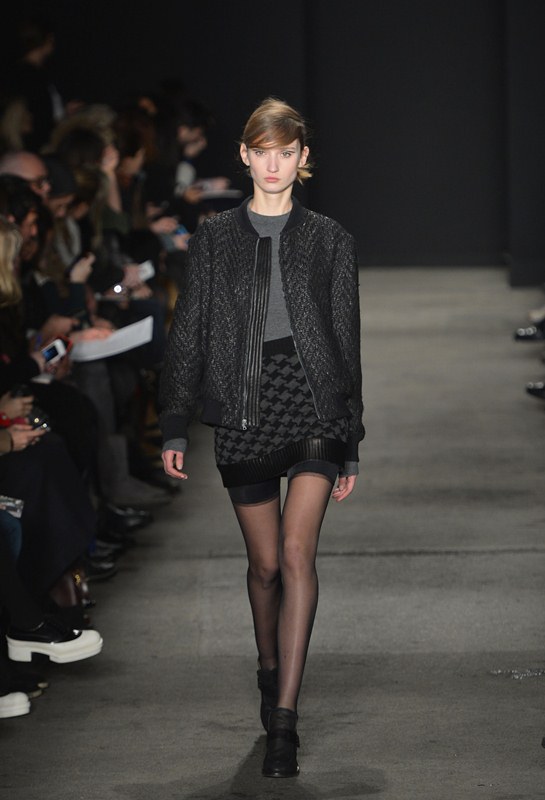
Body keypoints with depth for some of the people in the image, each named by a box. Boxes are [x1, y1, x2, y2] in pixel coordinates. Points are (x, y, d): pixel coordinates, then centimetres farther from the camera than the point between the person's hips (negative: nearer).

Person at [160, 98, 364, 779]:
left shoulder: (328, 240, 6)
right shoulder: (214, 238, 7)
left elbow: (347, 340, 8)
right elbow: (188, 333, 8)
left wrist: (351, 443, 7)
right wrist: (174, 425, 2)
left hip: (313, 401, -1)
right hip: (243, 406, 1)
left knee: (297, 552, -15)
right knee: (265, 563, 8)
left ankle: (285, 719, -16)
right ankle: (270, 674, 36)